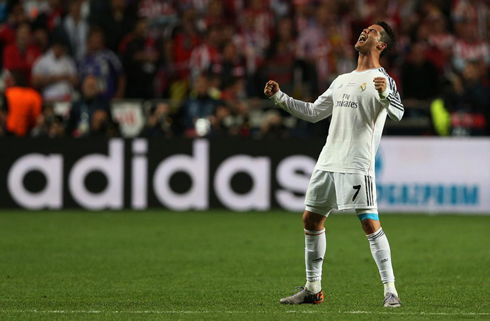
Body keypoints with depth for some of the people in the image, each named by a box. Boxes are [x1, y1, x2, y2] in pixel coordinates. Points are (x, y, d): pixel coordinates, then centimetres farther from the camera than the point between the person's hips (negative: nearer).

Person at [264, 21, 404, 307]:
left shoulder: (382, 80, -2)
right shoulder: (342, 81, 22)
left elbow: (398, 113, -20)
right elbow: (313, 113, 27)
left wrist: (384, 95, -41)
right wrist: (280, 97, 20)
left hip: (358, 165, -8)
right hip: (328, 163, 8)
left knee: (370, 223, -16)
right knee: (312, 220, 10)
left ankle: (390, 291, -14)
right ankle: (313, 289, 18)